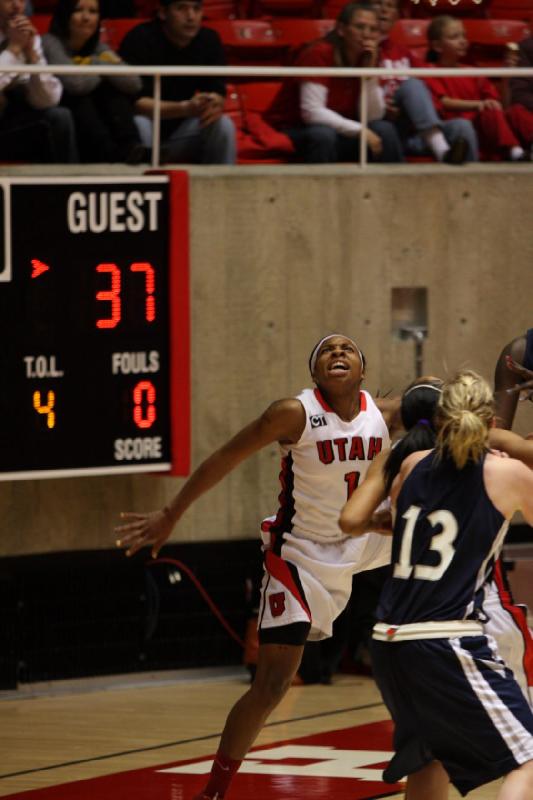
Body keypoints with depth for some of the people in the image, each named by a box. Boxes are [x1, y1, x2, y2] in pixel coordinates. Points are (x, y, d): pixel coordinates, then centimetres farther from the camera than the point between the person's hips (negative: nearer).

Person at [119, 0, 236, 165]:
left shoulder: (209, 40, -4)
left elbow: (219, 93, -5)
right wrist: (186, 108, -39)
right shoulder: (140, 39, -17)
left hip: (179, 130, 4)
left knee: (223, 125, -19)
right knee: (139, 125, -35)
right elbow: (134, 101, -24)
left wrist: (215, 104, -33)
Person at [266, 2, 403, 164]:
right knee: (323, 134, -36)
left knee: (384, 130, -17)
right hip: (294, 131, -6)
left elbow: (373, 117, -8)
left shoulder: (368, 59, -1)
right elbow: (312, 112, -27)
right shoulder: (319, 53, -19)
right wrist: (360, 130, -28)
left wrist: (370, 69, -17)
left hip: (338, 132, 6)